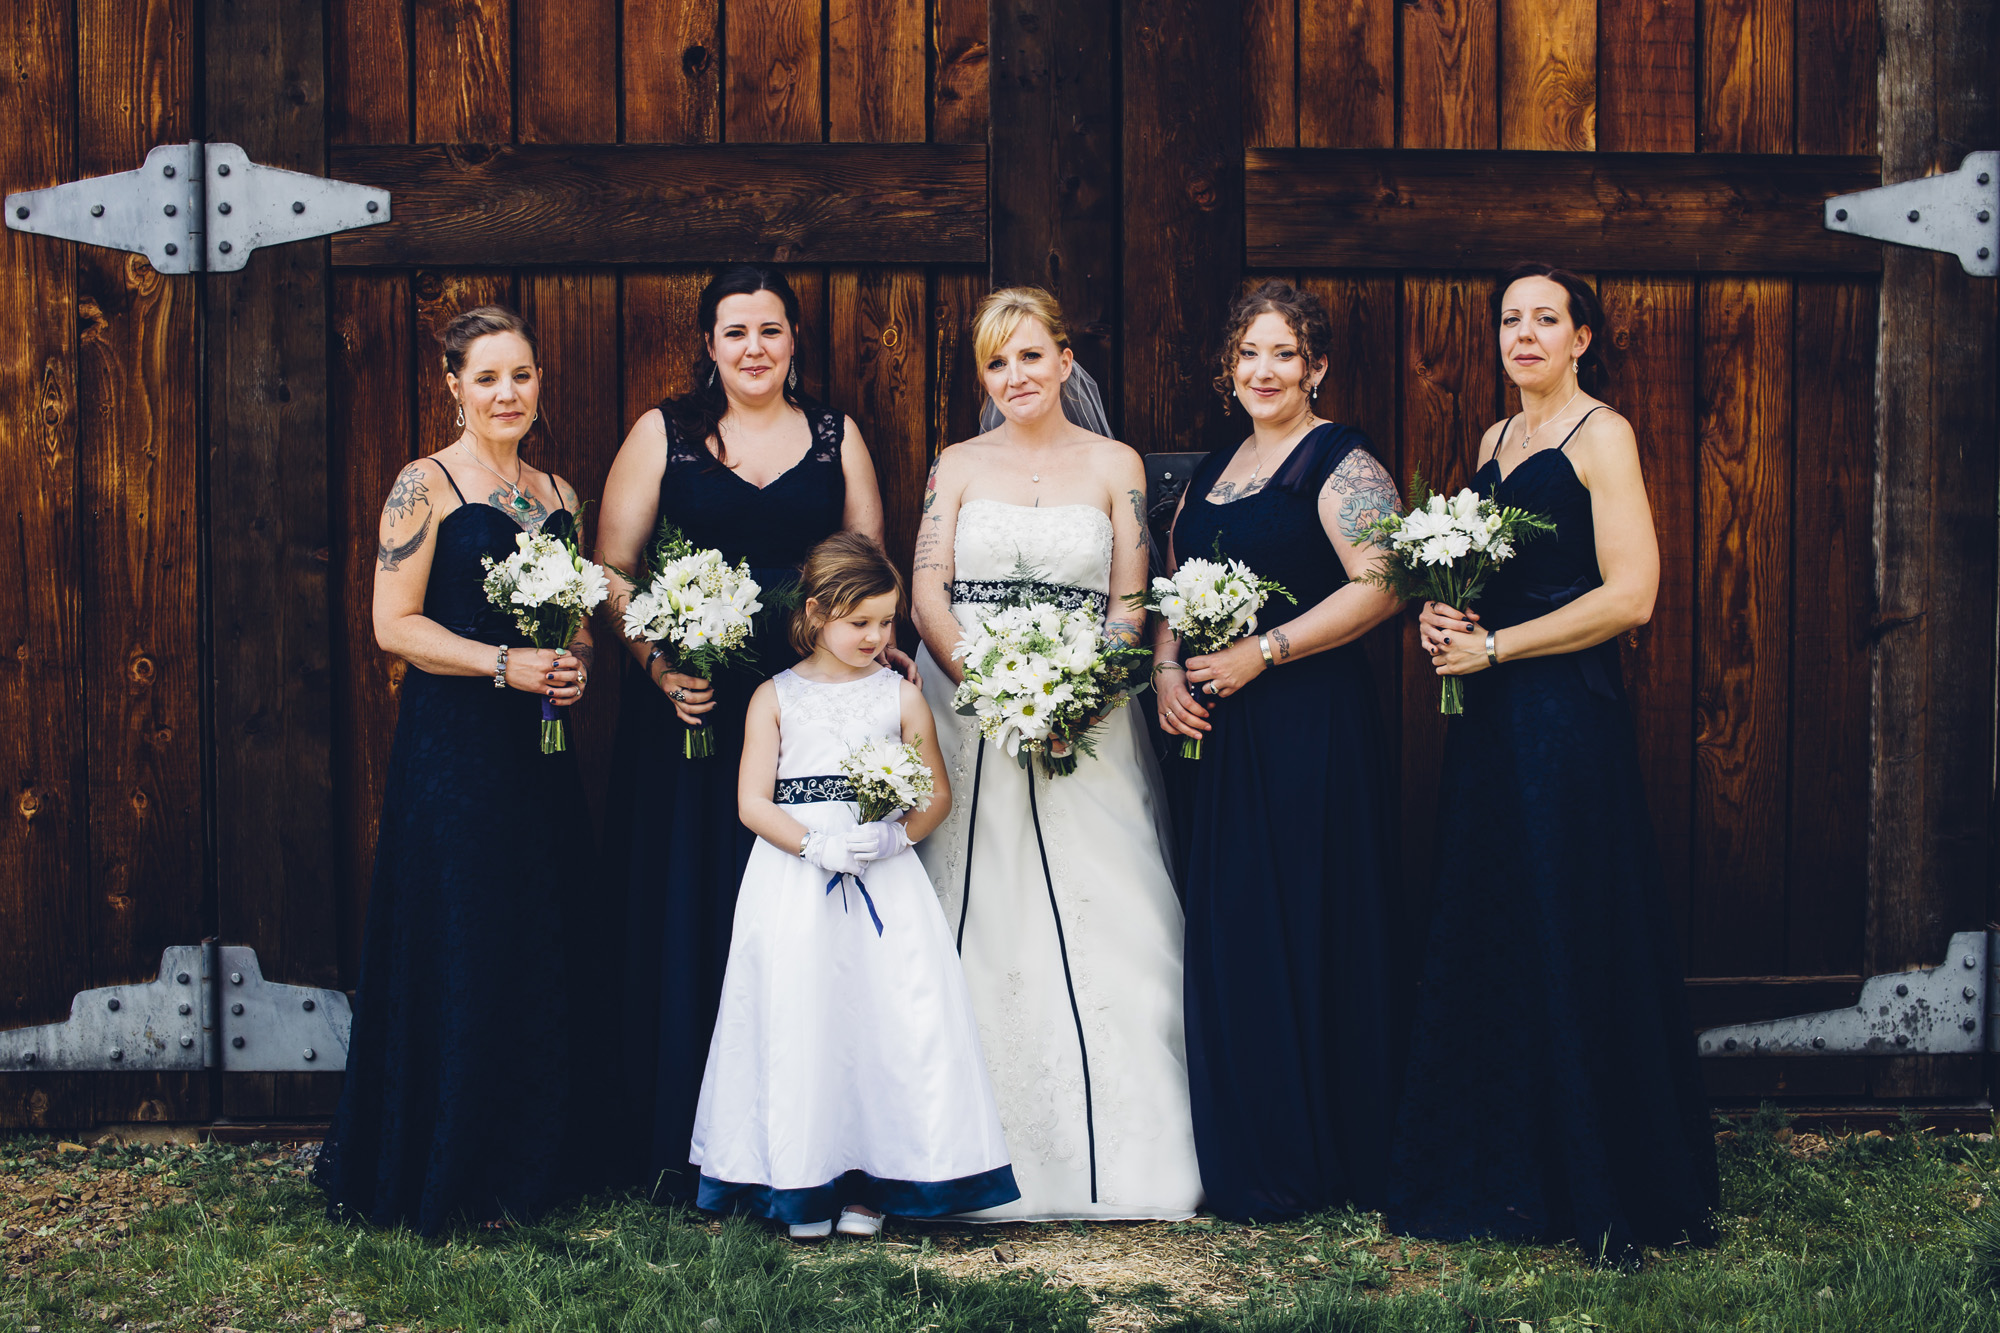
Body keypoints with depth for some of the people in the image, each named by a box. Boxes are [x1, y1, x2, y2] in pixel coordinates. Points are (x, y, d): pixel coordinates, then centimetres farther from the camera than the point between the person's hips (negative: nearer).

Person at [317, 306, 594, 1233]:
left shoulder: (556, 494, 14)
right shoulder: (426, 486, -5)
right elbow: (395, 624, -11)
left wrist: (576, 662, -2)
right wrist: (506, 663, -19)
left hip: (540, 751, 6)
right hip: (451, 748, -6)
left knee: (541, 957, 8)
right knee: (454, 956, -3)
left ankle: (525, 1161, 20)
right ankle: (437, 1177, 8)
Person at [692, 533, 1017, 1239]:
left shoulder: (901, 695, 8)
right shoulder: (776, 697, 4)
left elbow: (938, 793, 8)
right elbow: (752, 800, -1)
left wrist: (897, 835, -12)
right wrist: (817, 845, -16)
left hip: (884, 880, 1)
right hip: (795, 883, -1)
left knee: (888, 1023, -5)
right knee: (800, 1022, -4)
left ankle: (869, 1181, 6)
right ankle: (804, 1184, 8)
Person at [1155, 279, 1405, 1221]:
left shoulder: (1338, 462, -6)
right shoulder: (1213, 471, 18)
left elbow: (1381, 586, -18)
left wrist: (1258, 655, -19)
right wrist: (1166, 669, 1)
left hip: (1310, 727, -7)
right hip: (1218, 730, 7)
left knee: (1302, 938, -3)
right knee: (1225, 939, 8)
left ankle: (1309, 1165, 8)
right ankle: (1242, 1155, 17)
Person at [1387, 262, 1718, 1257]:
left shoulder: (1600, 435, -7)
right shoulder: (1496, 440, 16)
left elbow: (1629, 595, -16)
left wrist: (1492, 648, -14)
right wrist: (1438, 615, 1)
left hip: (1565, 714, -8)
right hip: (1487, 721, 8)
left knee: (1567, 943, -3)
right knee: (1484, 942, 11)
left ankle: (1599, 1194, 8)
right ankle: (1502, 1175, 22)